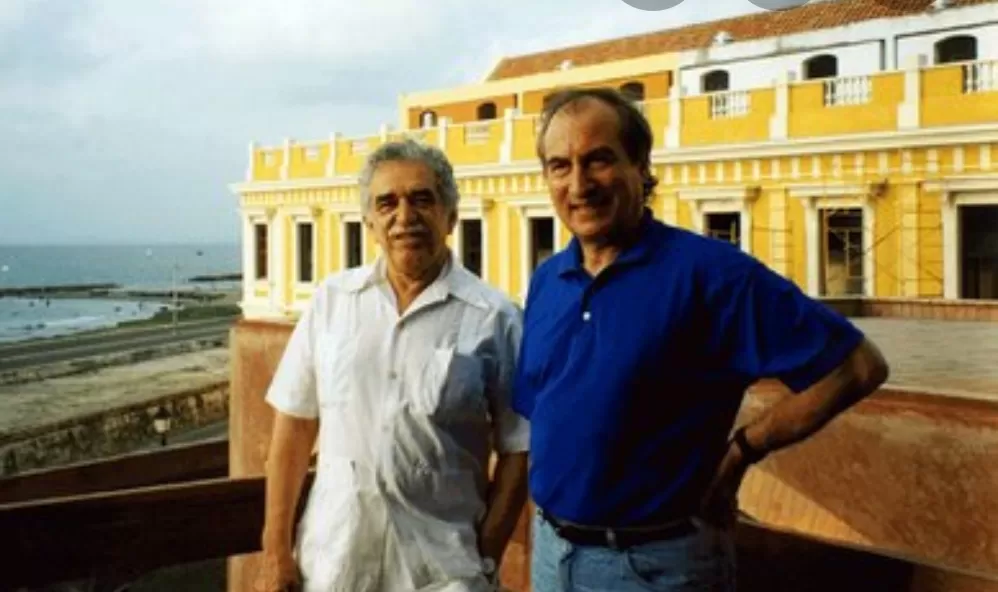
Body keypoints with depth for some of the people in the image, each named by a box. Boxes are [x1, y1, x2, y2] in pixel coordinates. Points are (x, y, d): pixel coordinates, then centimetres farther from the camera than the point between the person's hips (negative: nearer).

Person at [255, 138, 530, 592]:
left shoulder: (494, 318, -6)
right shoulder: (331, 300, 1)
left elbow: (517, 452, -3)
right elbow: (295, 426, 3)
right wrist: (276, 552, 2)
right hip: (332, 555, 3)